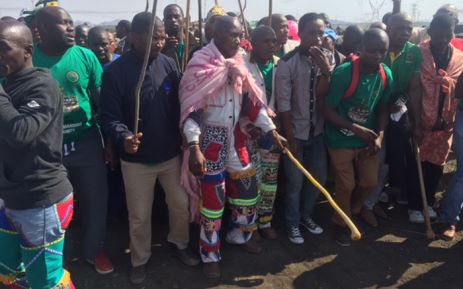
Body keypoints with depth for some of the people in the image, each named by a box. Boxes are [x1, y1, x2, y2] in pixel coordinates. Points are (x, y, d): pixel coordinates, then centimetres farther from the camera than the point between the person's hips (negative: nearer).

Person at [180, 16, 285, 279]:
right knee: (213, 197, 2)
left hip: (236, 136, 6)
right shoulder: (200, 64, -14)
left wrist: (271, 130, 5)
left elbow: (252, 101, 10)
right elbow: (190, 110, -19)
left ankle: (240, 235, 40)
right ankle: (210, 255, 22)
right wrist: (194, 147, -27)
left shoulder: (240, 64, 5)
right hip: (210, 138, -6)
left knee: (248, 187, 15)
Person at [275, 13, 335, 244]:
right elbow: (283, 103, -14)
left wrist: (326, 70, -24)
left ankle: (306, 215, 37)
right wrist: (290, 137, -13)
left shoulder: (328, 58, -2)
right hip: (295, 131, -4)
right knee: (295, 182, 5)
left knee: (319, 177, 15)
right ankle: (292, 223, 26)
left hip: (318, 130, 5)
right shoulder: (287, 63, -15)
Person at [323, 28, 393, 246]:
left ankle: (352, 212, 41)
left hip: (367, 138, 5)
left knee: (370, 182, 12)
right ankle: (341, 223, 31)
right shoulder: (343, 73, -24)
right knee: (345, 185, 5)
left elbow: (382, 108, 6)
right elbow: (328, 111, -20)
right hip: (341, 140, -5)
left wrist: (380, 135, -9)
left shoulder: (386, 75, -5)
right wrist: (356, 129, -24)